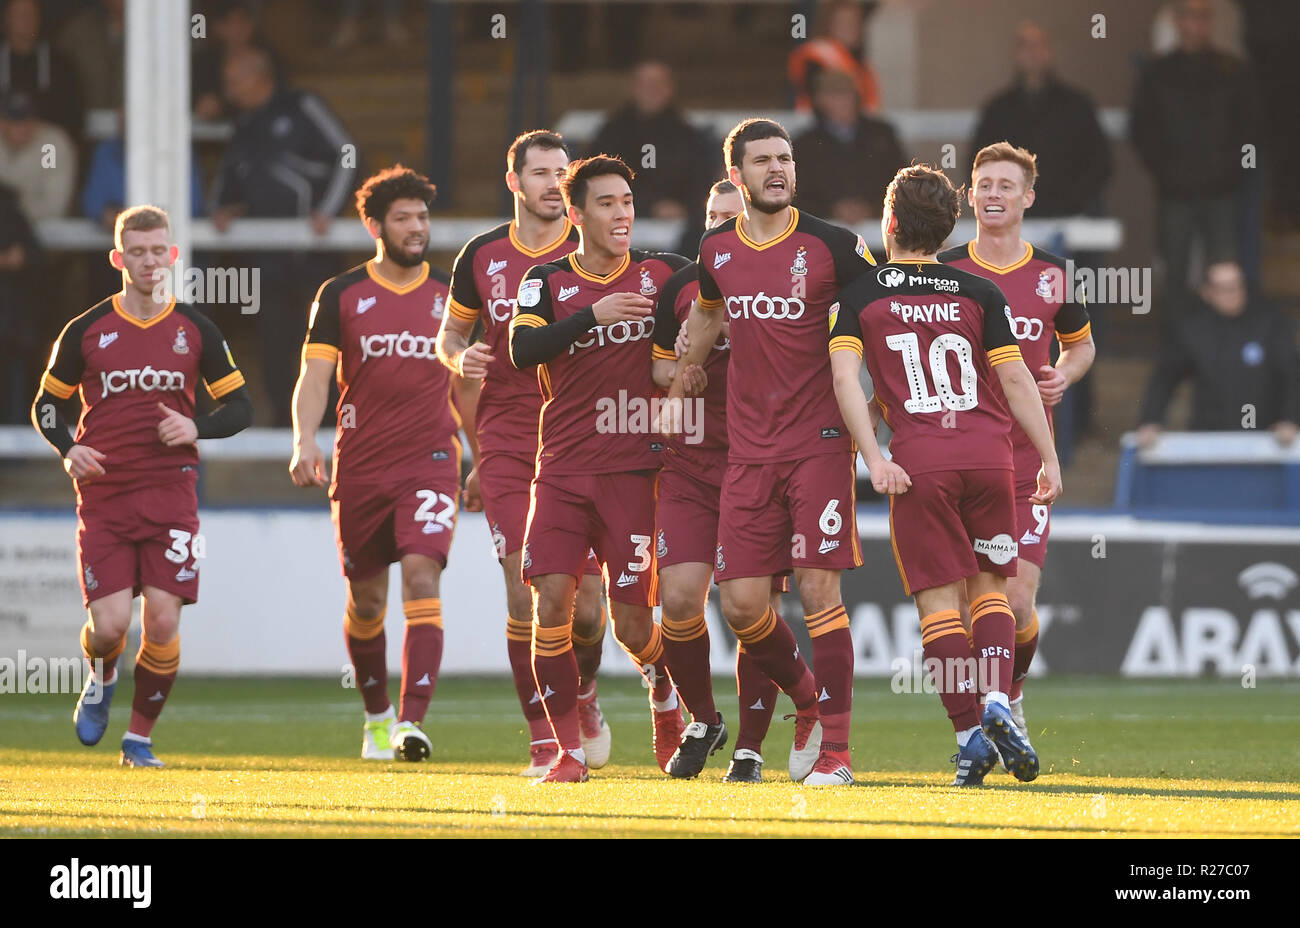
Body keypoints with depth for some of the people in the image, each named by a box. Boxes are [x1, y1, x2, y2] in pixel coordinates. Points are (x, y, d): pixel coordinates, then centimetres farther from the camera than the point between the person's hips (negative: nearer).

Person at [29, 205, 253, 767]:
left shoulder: (195, 330, 5)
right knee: (109, 624, -10)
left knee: (163, 621, -9)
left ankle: (140, 736, 9)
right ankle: (101, 681, 26)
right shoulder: (87, 330, 3)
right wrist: (69, 451, -7)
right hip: (103, 493, -1)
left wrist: (196, 429, -9)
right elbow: (46, 405, 12)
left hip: (171, 491, 1)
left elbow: (240, 407, 11)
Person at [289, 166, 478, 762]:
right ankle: (376, 715, 32)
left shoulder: (448, 295, 7)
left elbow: (465, 387, 17)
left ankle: (412, 722, -26)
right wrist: (305, 442, -22)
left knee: (422, 576, -19)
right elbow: (314, 377, -6)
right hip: (359, 467, 0)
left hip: (430, 462, 0)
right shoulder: (340, 295, 2)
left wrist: (483, 460, 18)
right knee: (365, 601, 9)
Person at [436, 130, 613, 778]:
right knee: (524, 594, -8)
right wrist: (460, 357, -4)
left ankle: (582, 693, 28)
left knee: (586, 598, -4)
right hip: (508, 444, 1)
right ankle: (543, 738, 2)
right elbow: (450, 331, 18)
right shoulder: (483, 257, 6)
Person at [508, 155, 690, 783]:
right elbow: (522, 350, -12)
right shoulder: (548, 281, 4)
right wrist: (592, 315, -22)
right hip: (562, 466, 0)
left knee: (632, 623, -3)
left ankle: (665, 695, 29)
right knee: (551, 602, -11)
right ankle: (568, 750, -2)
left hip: (633, 469, 0)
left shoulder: (662, 274, 5)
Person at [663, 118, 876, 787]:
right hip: (748, 449, 4)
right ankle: (808, 703, 24)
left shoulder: (832, 246, -5)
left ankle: (835, 747, -3)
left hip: (819, 442, -4)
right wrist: (677, 389, 31)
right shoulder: (718, 251, 8)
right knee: (741, 602, -1)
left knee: (819, 590, -10)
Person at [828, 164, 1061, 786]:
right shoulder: (978, 292, 11)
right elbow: (1014, 378, 7)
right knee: (989, 587, 13)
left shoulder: (860, 295, 8)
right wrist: (1049, 458, 11)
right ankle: (996, 700, -10)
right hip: (989, 454, 2)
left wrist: (875, 459, -10)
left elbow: (844, 375, -5)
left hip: (919, 461, -2)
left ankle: (969, 735, -8)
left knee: (939, 600, 1)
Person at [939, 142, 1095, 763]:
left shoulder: (1053, 274, 5)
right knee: (965, 604, -4)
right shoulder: (943, 271, 3)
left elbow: (1081, 343, 21)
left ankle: (1012, 694, 18)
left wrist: (1065, 375, 0)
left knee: (1016, 603, -10)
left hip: (1026, 462, 0)